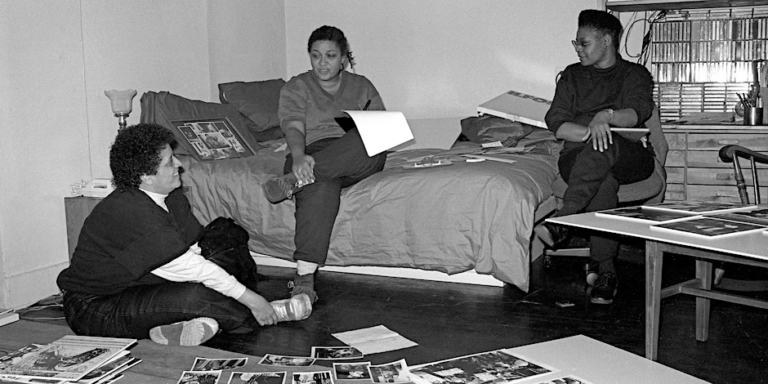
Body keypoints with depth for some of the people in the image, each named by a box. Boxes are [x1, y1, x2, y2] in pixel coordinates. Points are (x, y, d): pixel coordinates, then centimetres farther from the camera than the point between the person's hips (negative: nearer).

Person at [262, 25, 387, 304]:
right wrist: (299, 156, -29)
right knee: (320, 190, -39)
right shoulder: (296, 88, 13)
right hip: (312, 156, -2)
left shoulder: (362, 87, 22)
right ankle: (304, 276, -48)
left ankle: (295, 180, -41)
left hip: (358, 162, 2)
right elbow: (293, 127, -6)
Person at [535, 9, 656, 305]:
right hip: (578, 156, 1)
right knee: (603, 182, -36)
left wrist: (607, 117, -30)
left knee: (603, 149, -38)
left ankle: (564, 220, -46)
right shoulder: (573, 75, 21)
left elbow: (637, 113, -7)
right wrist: (591, 131, -14)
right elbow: (557, 125, 6)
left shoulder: (635, 74, 15)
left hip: (630, 156, -1)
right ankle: (604, 270, -40)